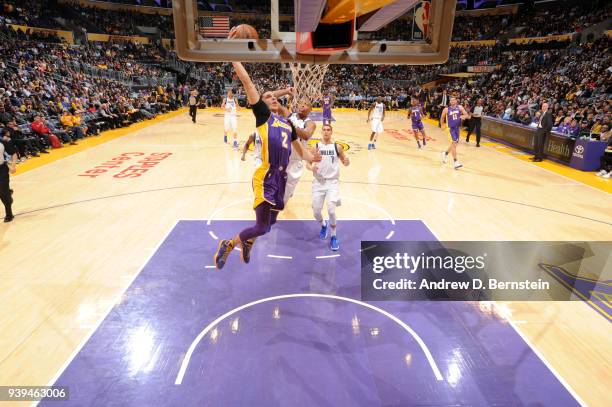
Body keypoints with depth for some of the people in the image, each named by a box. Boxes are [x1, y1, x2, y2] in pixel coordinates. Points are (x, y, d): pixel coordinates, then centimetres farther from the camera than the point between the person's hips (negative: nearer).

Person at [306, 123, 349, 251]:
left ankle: (334, 237, 6)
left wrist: (346, 161, -15)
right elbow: (308, 163, 2)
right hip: (318, 182, 2)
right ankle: (324, 225, 40)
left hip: (332, 182, -1)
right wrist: (311, 168, -21)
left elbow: (344, 161, 9)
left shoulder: (337, 147, 0)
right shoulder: (316, 147, 1)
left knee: (331, 210, -16)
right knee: (316, 211, 4)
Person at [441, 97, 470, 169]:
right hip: (450, 128, -4)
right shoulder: (446, 109, -4)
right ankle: (456, 162, -18)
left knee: (454, 144, 15)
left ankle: (445, 153, 42)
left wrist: (464, 116, -25)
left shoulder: (460, 107, 0)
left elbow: (467, 115, -4)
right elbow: (442, 117, 12)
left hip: (457, 128, 4)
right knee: (454, 143, -17)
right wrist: (443, 125, 3)